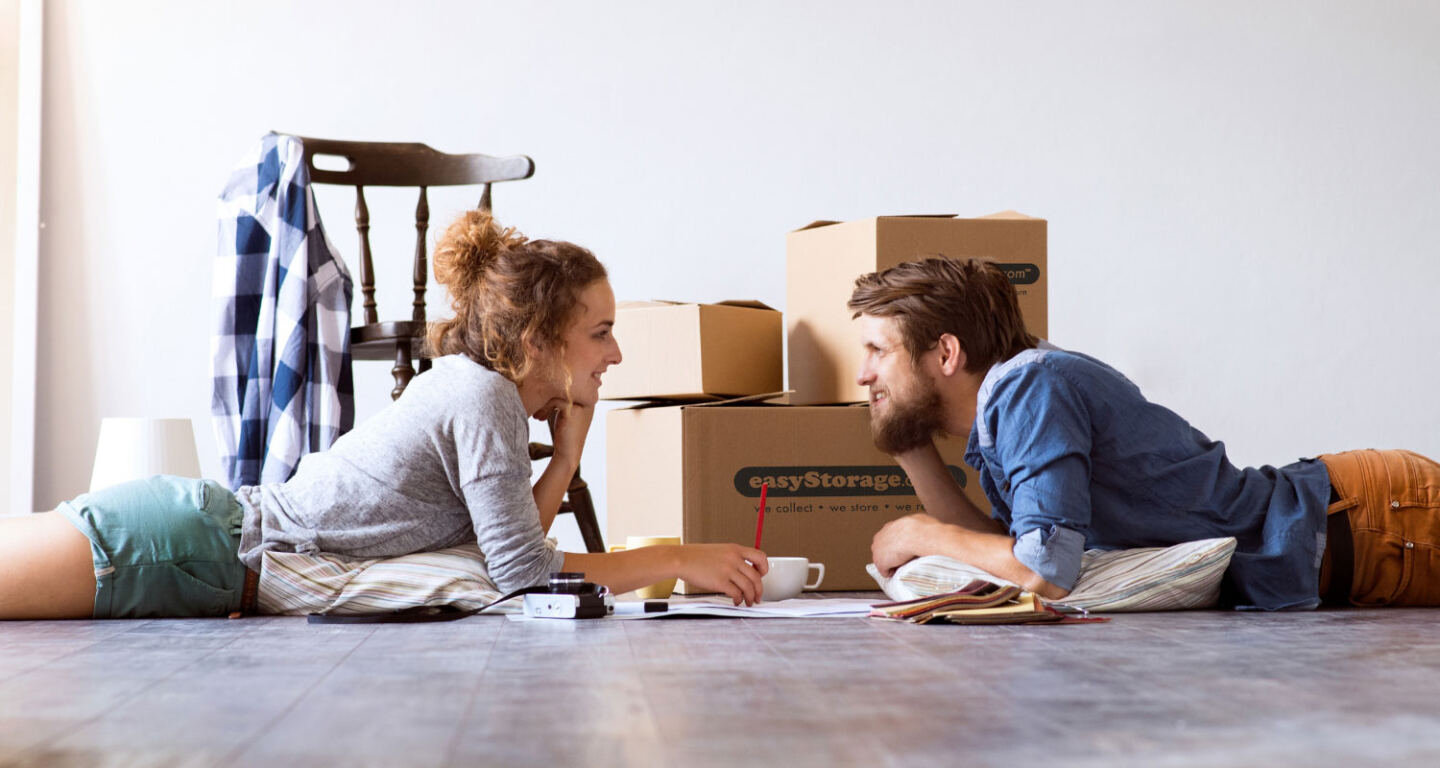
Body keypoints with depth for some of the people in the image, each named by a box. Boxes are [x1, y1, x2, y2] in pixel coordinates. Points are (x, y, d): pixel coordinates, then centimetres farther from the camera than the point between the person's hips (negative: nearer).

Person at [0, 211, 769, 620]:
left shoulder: (474, 386, 13)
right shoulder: (485, 398, -15)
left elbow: (501, 547, 14)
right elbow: (522, 570, -15)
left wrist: (569, 452, 6)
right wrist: (679, 559, -10)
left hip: (201, 521, 8)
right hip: (181, 544, -8)